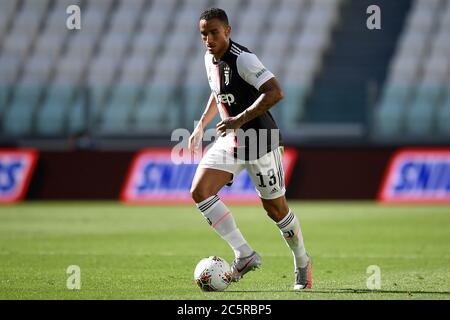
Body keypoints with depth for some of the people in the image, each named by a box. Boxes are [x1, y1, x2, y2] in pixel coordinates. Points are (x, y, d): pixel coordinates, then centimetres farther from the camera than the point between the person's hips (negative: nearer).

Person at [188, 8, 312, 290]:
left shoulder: (242, 59, -20)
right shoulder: (210, 59, 6)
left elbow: (275, 92, -31)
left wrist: (240, 120, -32)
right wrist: (201, 125, 17)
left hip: (260, 140, -7)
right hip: (230, 140, 7)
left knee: (275, 207, 2)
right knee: (200, 192, -12)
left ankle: (302, 263, 27)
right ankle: (245, 255, -9)